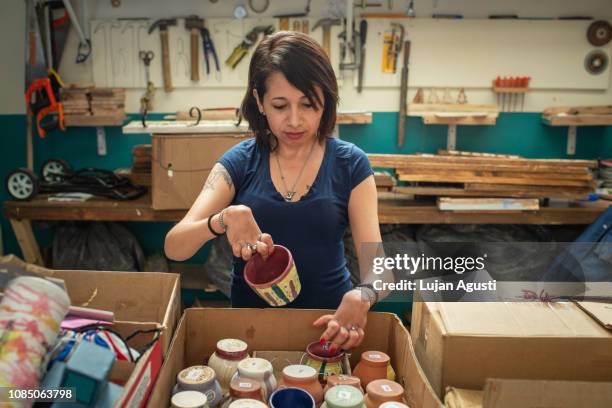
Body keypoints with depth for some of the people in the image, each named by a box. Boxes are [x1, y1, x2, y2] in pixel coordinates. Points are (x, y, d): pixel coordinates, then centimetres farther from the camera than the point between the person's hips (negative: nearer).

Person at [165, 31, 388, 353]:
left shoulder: (350, 164, -5)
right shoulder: (239, 161, -3)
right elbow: (174, 248, -11)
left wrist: (361, 296, -31)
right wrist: (225, 219, -31)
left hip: (328, 322, 0)